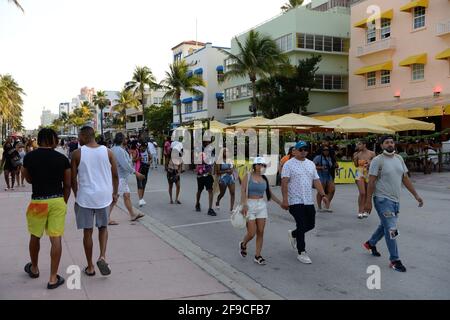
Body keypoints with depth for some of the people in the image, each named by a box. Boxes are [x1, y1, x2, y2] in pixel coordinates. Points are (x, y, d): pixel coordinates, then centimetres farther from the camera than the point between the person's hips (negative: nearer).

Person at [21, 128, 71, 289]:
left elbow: (29, 180, 12)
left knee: (35, 236, 21)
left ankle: (34, 268, 41)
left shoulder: (28, 157, -3)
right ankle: (53, 278, 7)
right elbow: (67, 185, 1)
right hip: (57, 200, 0)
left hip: (38, 201, 1)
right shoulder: (62, 159, -4)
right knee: (56, 238, 2)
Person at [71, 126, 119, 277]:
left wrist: (76, 196, 13)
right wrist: (115, 193, 16)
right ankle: (102, 256, -1)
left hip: (85, 197, -2)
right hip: (104, 196, 2)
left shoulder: (77, 153, -5)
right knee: (103, 227, 20)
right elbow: (115, 175, 3)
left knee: (87, 231, 9)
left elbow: (73, 179, -2)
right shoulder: (107, 152, -1)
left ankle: (90, 267, 18)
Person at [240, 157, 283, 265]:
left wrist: (280, 203, 11)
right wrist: (244, 205, -26)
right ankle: (243, 244, 27)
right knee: (251, 233, -5)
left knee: (260, 232, 2)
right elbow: (243, 191, -12)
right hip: (250, 205, -4)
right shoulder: (248, 176, -4)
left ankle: (257, 256, 13)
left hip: (262, 206, 4)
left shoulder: (264, 178, 9)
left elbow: (269, 193, 16)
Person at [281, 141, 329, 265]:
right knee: (302, 226, -5)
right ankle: (301, 253, 8)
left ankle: (293, 234, 39)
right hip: (295, 202, -6)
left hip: (309, 201, 7)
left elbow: (316, 181, 12)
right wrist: (285, 199, -21)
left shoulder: (311, 164, 13)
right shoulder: (289, 164, -7)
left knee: (310, 225, 11)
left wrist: (323, 195, 2)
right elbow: (284, 183, -13)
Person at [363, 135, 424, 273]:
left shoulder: (399, 159, 9)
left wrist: (416, 195, 10)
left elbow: (405, 178, 13)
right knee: (391, 230, -6)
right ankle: (394, 260, 5)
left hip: (395, 199, 7)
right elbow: (371, 182, -12)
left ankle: (370, 243, 42)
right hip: (383, 199, -7)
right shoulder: (377, 160, -11)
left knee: (385, 226, 20)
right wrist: (368, 201, -14)